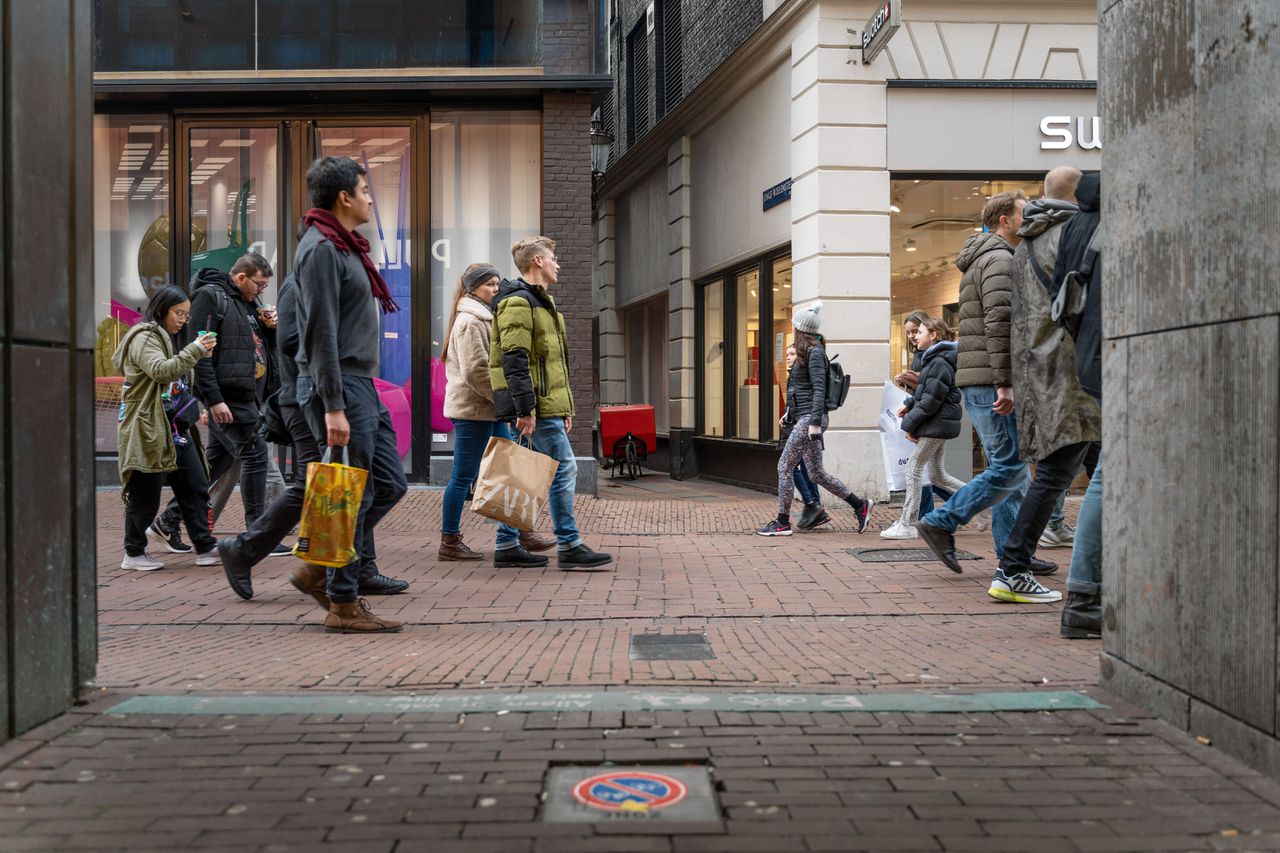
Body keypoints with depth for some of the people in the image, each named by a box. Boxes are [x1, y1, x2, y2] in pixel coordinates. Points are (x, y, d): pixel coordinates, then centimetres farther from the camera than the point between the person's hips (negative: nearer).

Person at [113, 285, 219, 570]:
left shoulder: (165, 339, 22)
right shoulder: (143, 338, -9)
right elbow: (160, 370, -25)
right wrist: (195, 350, -25)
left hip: (175, 426, 9)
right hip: (148, 427, -9)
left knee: (196, 488, 4)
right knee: (145, 492, -1)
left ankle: (205, 549, 6)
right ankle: (133, 553, 12)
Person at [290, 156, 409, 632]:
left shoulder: (344, 247, 18)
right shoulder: (322, 248, -13)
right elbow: (321, 334, -19)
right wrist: (333, 408, -23)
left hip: (361, 384, 10)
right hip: (338, 385, -10)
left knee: (389, 483, 11)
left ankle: (319, 569, 20)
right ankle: (343, 605, 6)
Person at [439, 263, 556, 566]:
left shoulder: (485, 318, 20)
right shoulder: (469, 321, -12)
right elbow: (475, 371, -20)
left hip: (488, 408, 10)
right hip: (472, 409, -10)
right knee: (464, 476, -3)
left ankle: (515, 537, 14)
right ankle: (450, 542, 5)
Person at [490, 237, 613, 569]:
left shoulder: (540, 302, 24)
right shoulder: (518, 302, -10)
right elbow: (514, 361, -20)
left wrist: (564, 408, 25)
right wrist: (526, 409, -24)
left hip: (546, 406, 11)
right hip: (537, 406, -11)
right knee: (564, 468, -10)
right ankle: (569, 546, -7)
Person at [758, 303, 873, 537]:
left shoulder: (814, 352, -10)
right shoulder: (812, 352, 17)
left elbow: (819, 389, -18)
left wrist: (815, 422, -23)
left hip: (809, 418, -10)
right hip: (806, 419, 10)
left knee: (784, 466, -5)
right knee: (816, 473, 11)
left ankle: (783, 522, 2)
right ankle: (860, 505, 15)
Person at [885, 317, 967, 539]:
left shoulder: (940, 363, -17)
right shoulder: (933, 359, 15)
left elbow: (931, 400, -20)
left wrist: (910, 424, -16)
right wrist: (910, 404, 8)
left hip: (936, 424, -10)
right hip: (939, 424, 10)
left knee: (914, 467, -6)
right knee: (937, 474, 14)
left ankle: (907, 525, -2)